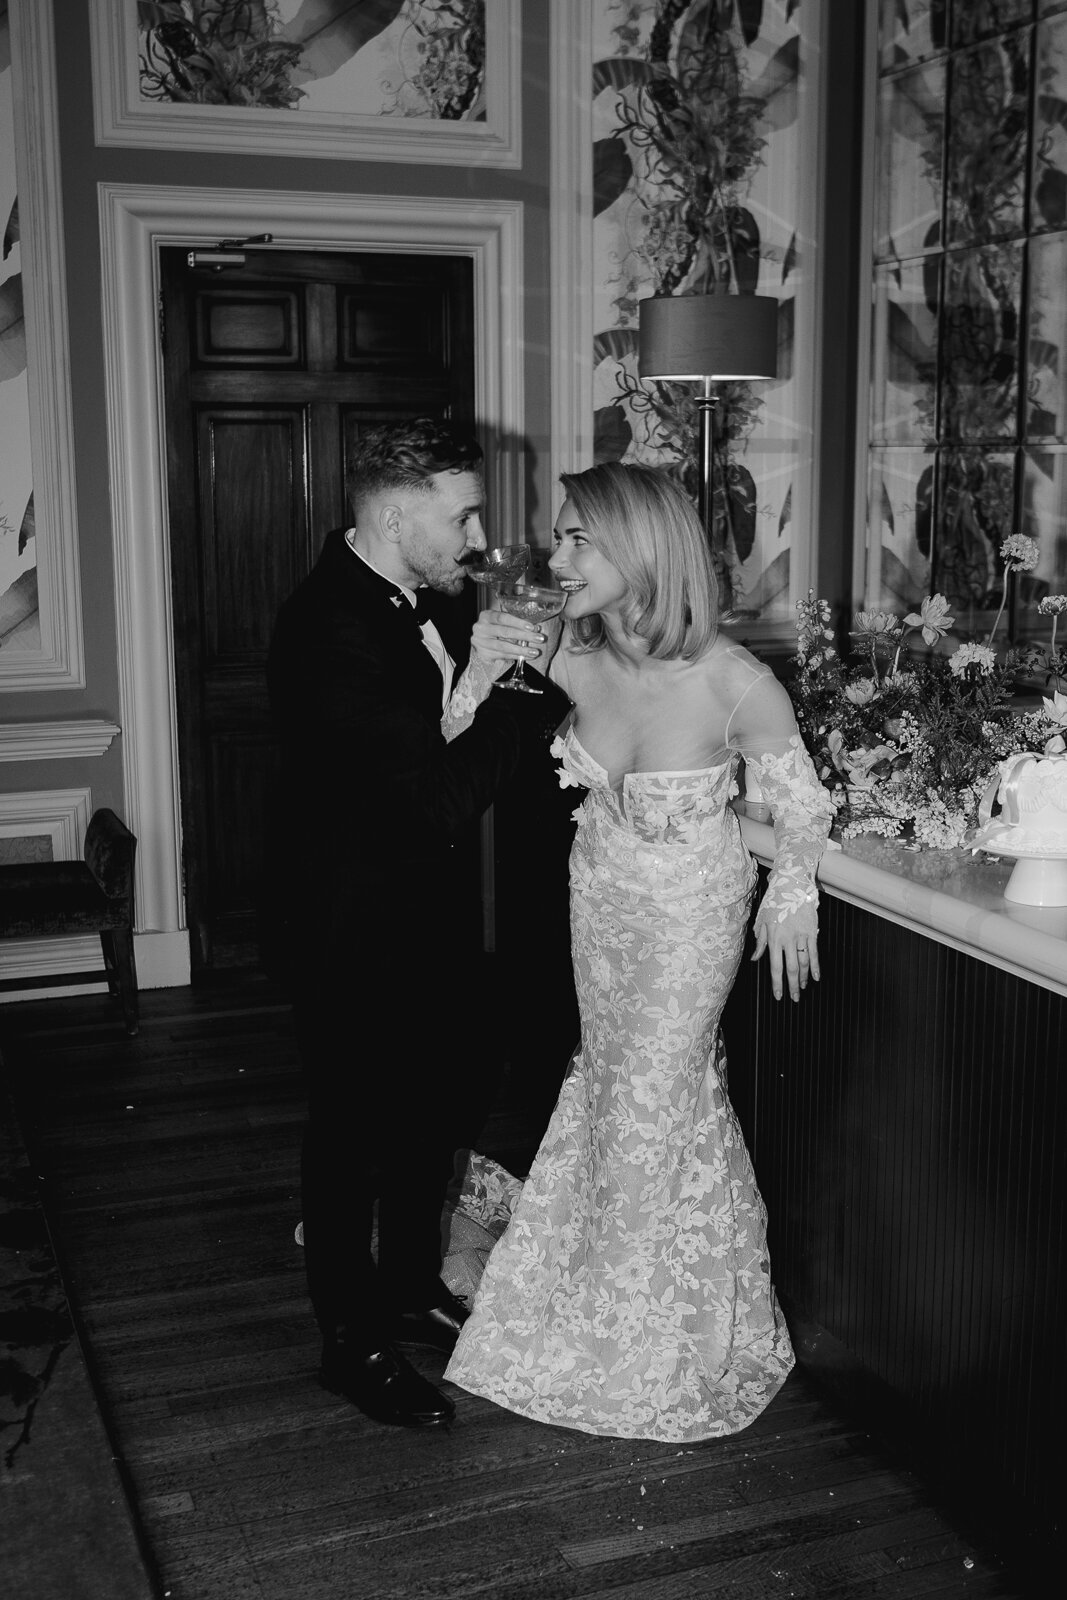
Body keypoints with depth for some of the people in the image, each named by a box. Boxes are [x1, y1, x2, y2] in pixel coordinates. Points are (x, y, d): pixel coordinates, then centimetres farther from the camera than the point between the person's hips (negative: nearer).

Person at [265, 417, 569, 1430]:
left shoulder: (421, 604, 1)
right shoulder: (328, 631, -28)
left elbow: (455, 748, 8)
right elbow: (441, 796, -32)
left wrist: (479, 685, -12)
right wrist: (543, 690, -25)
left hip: (424, 912, 9)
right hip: (353, 929, -9)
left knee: (432, 1116, 22)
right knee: (352, 1134, 9)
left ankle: (411, 1288, 43)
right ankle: (352, 1341, 28)